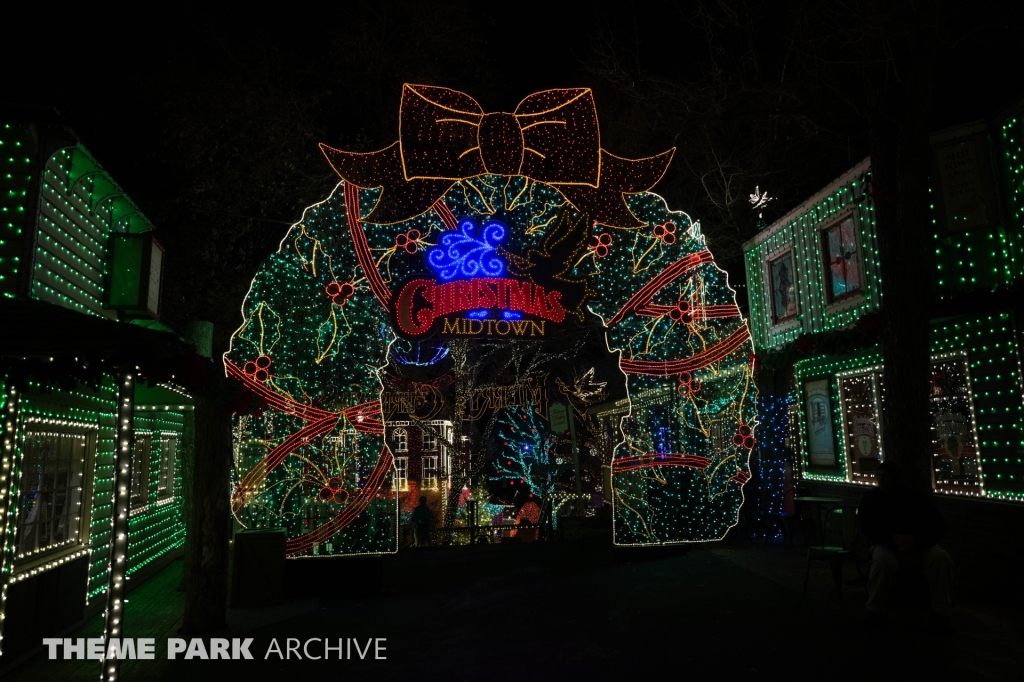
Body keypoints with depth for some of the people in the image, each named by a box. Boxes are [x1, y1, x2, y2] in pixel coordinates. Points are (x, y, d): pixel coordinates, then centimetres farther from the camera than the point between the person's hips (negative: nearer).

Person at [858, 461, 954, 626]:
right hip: (886, 547, -2)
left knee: (941, 558, -29)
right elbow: (867, 526, -5)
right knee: (883, 561, -36)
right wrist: (894, 537, -23)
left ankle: (940, 612, -14)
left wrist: (915, 541, -19)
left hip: (919, 549, 2)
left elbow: (939, 527, 0)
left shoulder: (918, 496, 4)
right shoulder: (871, 497, 3)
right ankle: (876, 612, -19)